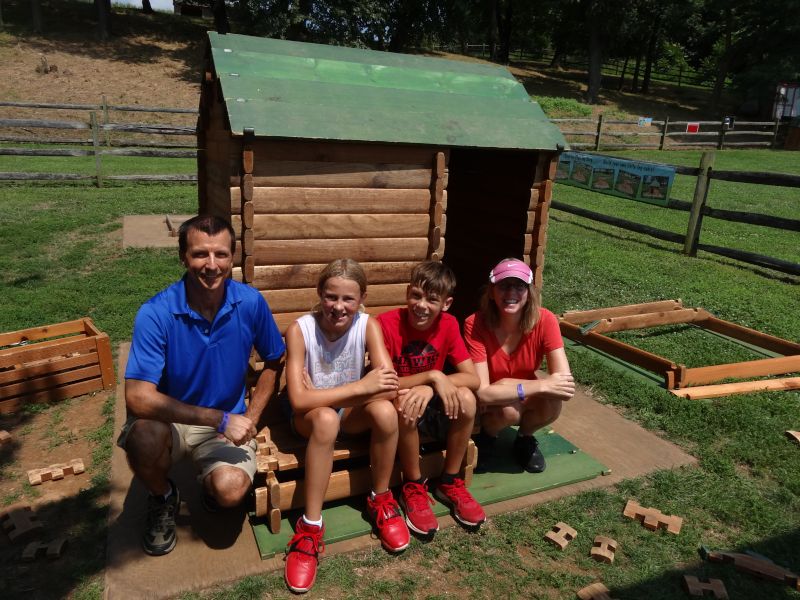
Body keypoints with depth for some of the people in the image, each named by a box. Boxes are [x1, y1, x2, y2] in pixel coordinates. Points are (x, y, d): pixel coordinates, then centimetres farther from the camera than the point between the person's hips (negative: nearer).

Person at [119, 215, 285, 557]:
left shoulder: (251, 303, -14)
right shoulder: (156, 314, -22)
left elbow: (273, 361, 3)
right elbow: (138, 398, -28)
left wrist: (249, 419, -7)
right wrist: (220, 419, -30)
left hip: (229, 420, 1)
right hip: (169, 419, 0)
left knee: (231, 490, -26)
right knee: (144, 435, -34)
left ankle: (211, 484, 15)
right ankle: (162, 498, 3)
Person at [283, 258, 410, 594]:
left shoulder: (368, 326, -16)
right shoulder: (299, 330, -22)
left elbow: (389, 388, -25)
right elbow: (299, 400, -30)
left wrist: (324, 394, -28)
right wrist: (360, 386, -34)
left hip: (351, 412, 2)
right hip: (309, 416, -2)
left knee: (385, 411, -30)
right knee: (326, 417, -37)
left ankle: (380, 501, -4)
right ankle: (311, 527, -21)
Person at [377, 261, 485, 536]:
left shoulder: (448, 325, -10)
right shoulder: (386, 323, -21)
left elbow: (473, 378, -15)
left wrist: (431, 388, -32)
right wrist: (432, 376, -34)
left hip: (431, 407, 3)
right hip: (397, 410, -3)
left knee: (465, 397, -27)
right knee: (405, 403, -36)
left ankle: (450, 482, -4)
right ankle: (414, 487, -11)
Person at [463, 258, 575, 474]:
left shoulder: (545, 320, -22)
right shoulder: (475, 324, -28)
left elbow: (564, 383, -26)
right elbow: (482, 392, -33)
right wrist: (540, 385, -38)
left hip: (526, 402, 2)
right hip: (488, 406, -2)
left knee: (552, 401, -30)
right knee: (508, 407, -35)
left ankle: (525, 439, 4)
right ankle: (487, 437, 2)